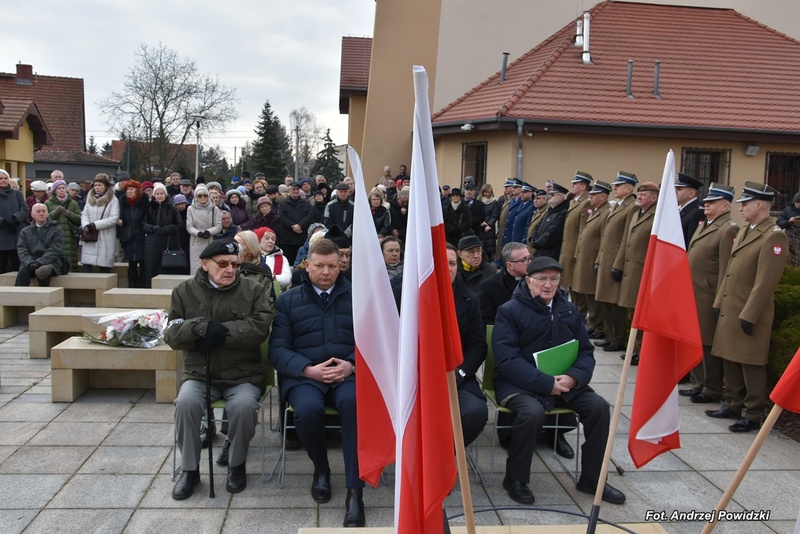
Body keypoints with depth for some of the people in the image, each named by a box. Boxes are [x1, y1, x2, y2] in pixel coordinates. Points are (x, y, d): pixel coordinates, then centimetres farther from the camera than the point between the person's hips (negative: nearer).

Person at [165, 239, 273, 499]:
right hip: (199, 373, 2)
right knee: (186, 402, -28)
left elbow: (260, 327, -13)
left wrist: (220, 331, -20)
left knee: (244, 405, -30)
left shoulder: (254, 290, 1)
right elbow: (172, 334, -1)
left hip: (243, 374, -1)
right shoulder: (185, 291, 5)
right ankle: (189, 469, -4)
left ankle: (237, 465, -1)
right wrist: (203, 327, -20)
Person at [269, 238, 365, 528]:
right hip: (305, 375, 0)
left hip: (349, 373, 0)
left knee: (354, 403, -34)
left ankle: (355, 491, -26)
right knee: (308, 409, -33)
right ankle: (321, 468, 1)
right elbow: (278, 348, 3)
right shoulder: (288, 300, 12)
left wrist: (352, 365, -14)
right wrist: (307, 369, -14)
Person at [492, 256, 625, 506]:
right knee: (532, 412, -33)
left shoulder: (569, 310, 10)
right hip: (519, 383, -5)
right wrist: (547, 383, -23)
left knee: (599, 406, -15)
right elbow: (507, 360, -16)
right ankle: (515, 478, -9)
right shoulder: (510, 311, -7)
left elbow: (586, 351, 9)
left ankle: (591, 478, 5)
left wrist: (574, 377, -14)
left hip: (564, 383, 5)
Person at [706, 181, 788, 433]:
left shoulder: (774, 236, -15)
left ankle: (753, 415, 12)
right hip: (730, 311, 9)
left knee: (751, 366, 1)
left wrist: (749, 316, -19)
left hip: (749, 315, -9)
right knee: (730, 362, 16)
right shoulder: (743, 231, 14)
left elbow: (765, 283, -19)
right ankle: (734, 405, 29)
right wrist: (719, 302, 15)